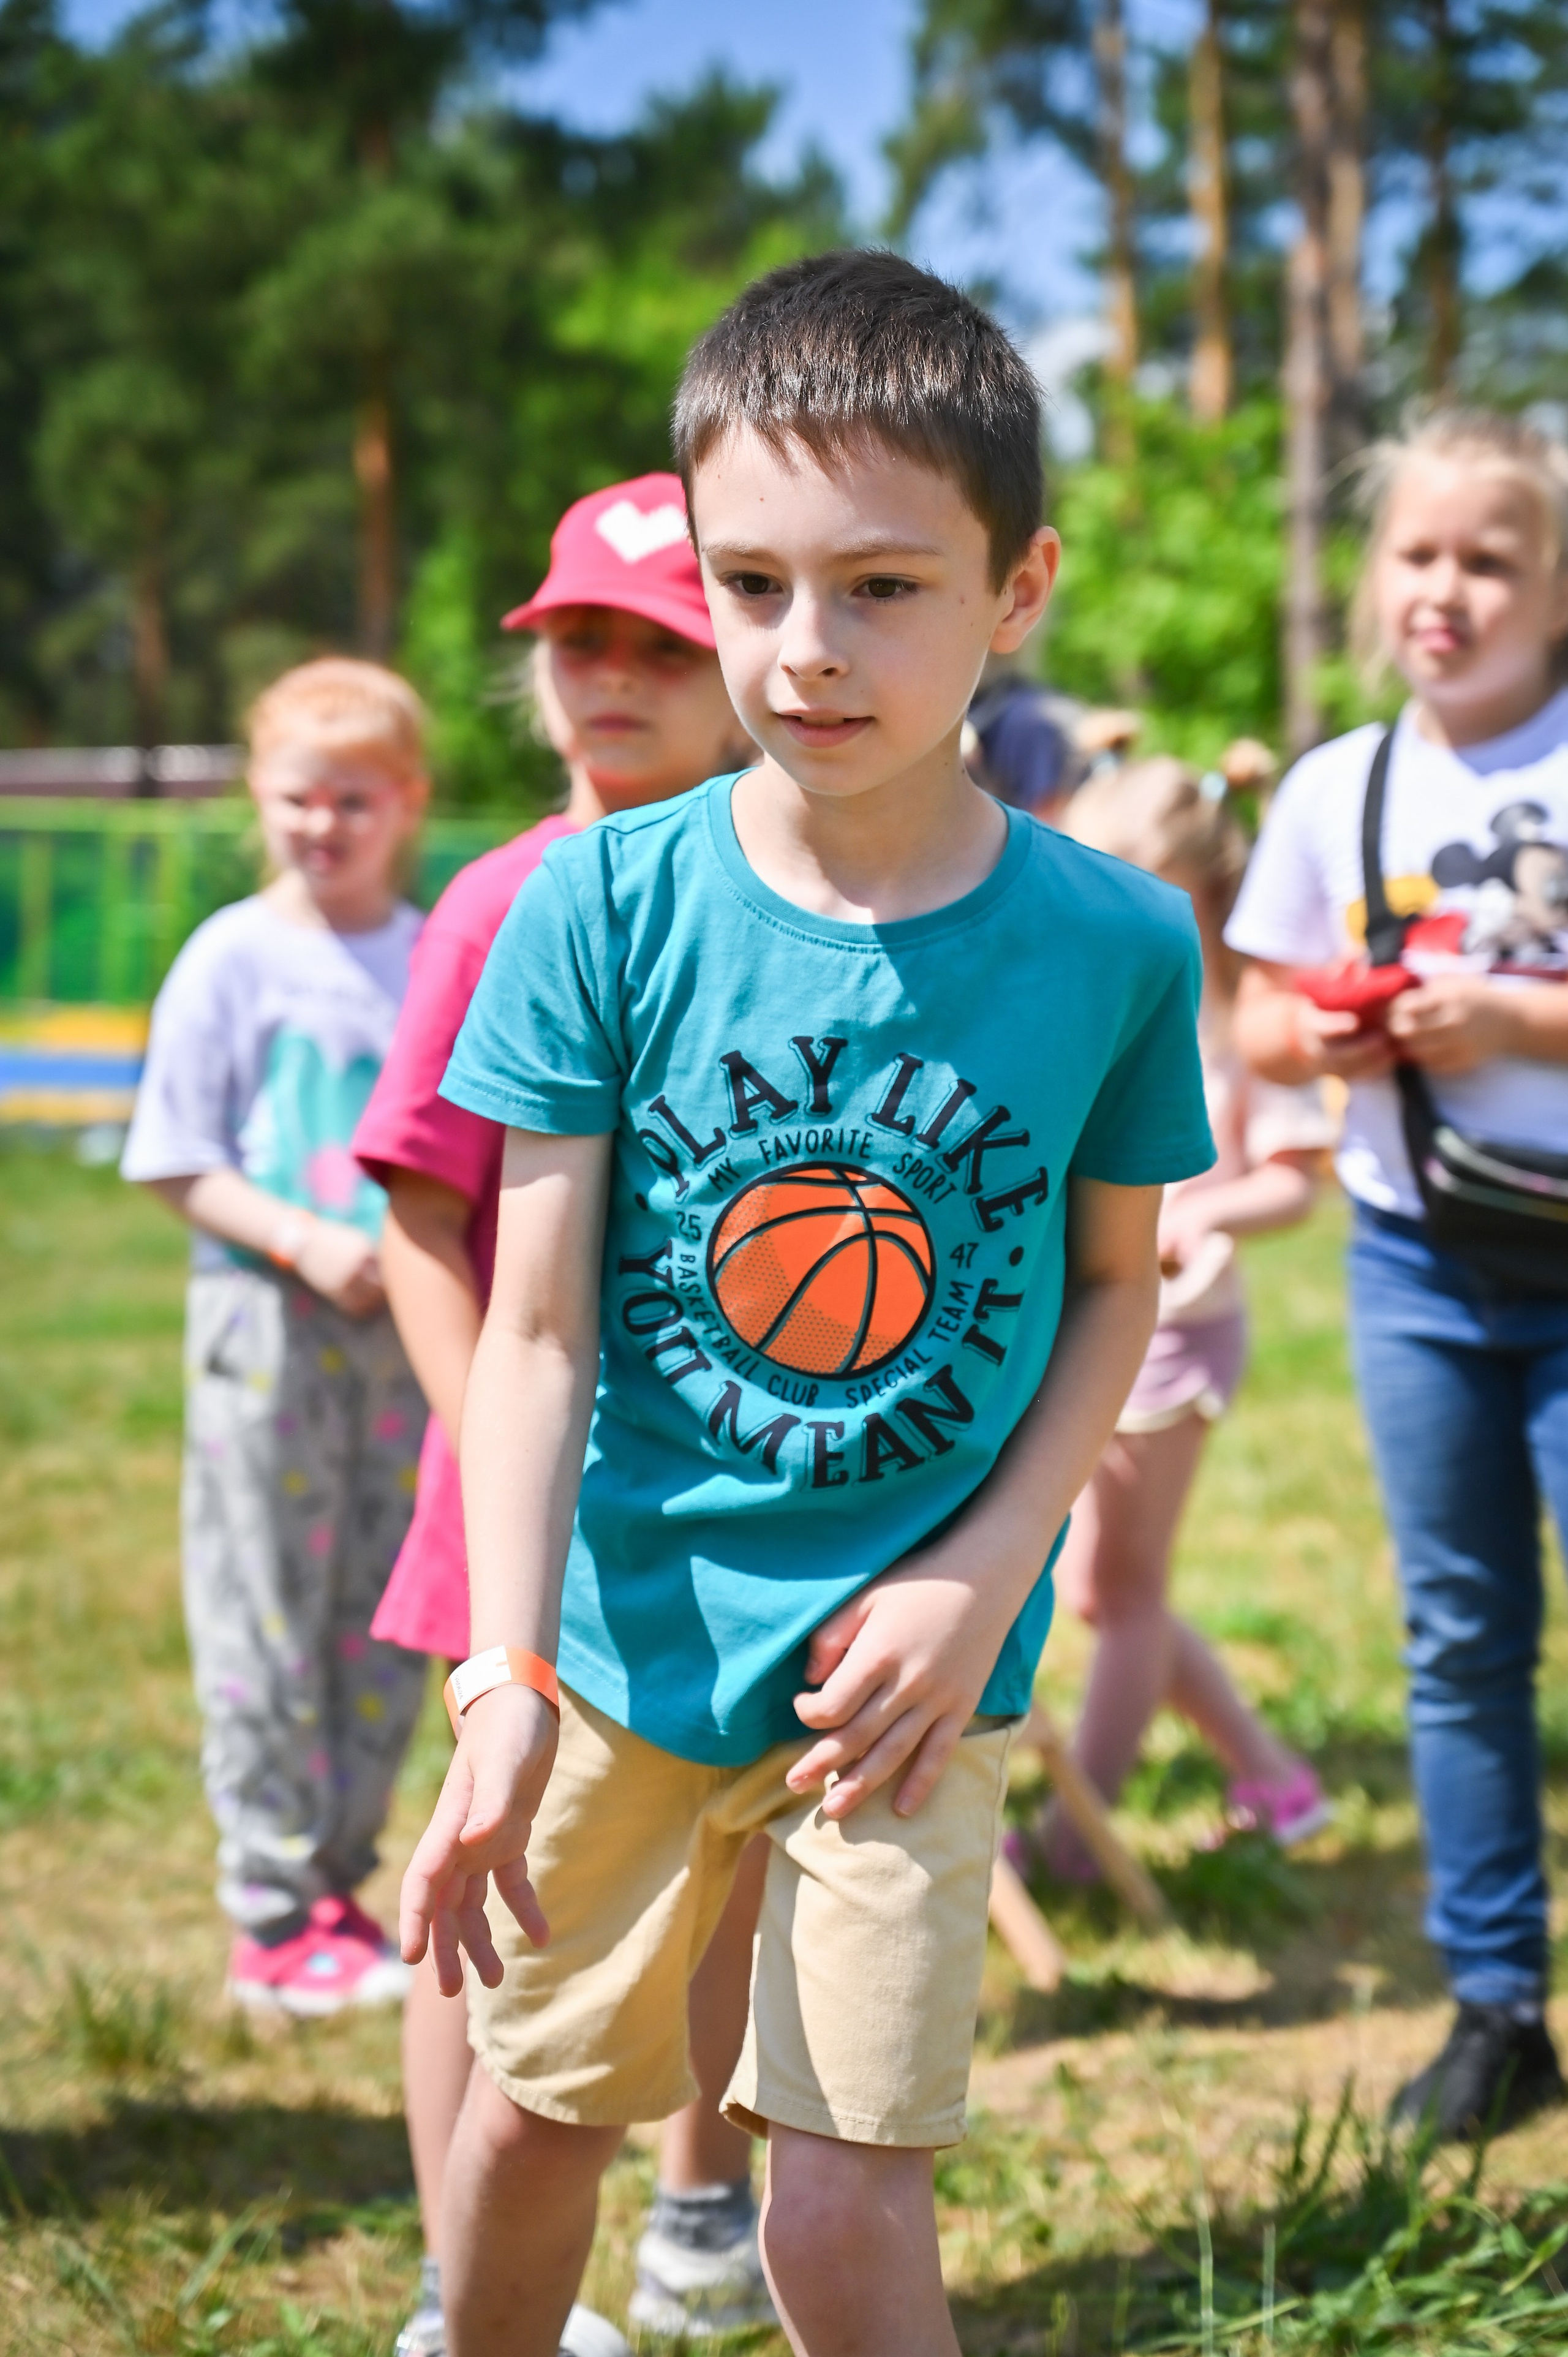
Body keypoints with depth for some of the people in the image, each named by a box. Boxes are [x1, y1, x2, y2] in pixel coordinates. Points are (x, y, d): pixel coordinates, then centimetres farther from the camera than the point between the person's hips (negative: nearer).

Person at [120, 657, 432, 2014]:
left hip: (413, 1327, 4)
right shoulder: (234, 959, -3)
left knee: (389, 1625, 9)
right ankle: (275, 1919, 9)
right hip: (269, 1325, -3)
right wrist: (307, 1242, -17)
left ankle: (339, 1890, 23)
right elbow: (180, 1164, -4)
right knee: (268, 1620, 1)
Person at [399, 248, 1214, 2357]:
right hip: (628, 1628, 1)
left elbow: (1115, 1287, 2)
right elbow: (536, 1322, -11)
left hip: (912, 1656, -1)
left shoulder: (1115, 941, -10)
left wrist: (983, 1576, -10)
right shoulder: (610, 901, -12)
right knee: (537, 2109, 17)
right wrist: (504, 1680, -19)